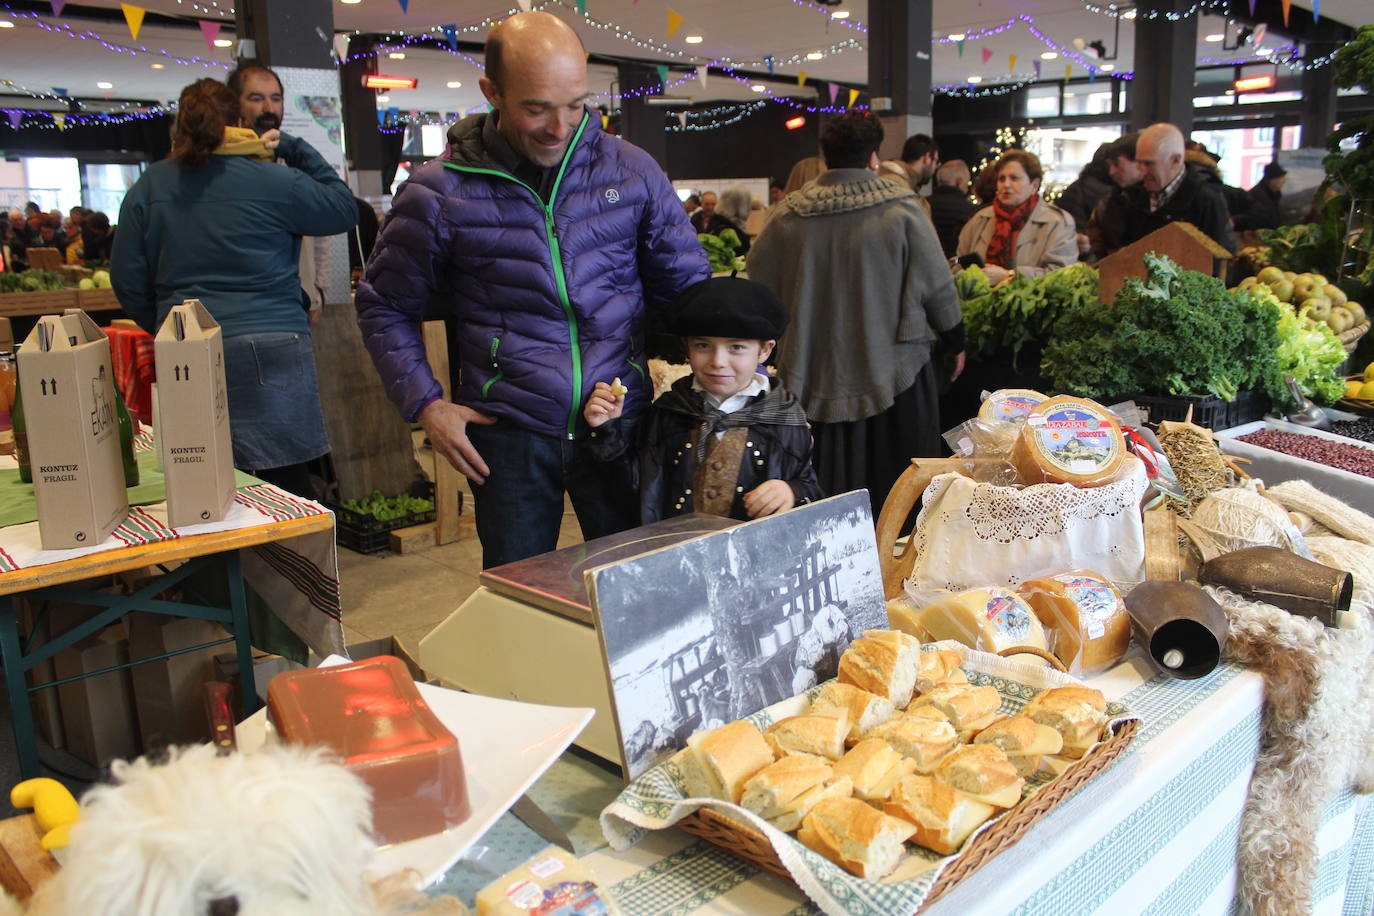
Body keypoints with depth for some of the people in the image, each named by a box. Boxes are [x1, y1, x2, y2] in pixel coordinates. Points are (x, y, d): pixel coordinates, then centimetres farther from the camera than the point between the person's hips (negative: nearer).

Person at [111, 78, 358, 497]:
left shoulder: (147, 188, 8)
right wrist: (295, 148, 14)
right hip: (269, 348, -4)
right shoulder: (272, 182, -5)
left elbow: (127, 280, 10)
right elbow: (344, 209, 8)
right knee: (286, 482, -1)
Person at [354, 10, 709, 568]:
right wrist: (425, 404, -2)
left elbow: (687, 286, 10)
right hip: (508, 434, -1)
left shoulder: (630, 170, 1)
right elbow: (384, 305, 8)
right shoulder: (440, 193, -3)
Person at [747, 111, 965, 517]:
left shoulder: (788, 215, 0)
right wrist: (955, 342, 12)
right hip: (891, 372, -2)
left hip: (812, 373, 3)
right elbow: (937, 286, -3)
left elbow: (758, 281, 8)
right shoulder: (902, 209, -7)